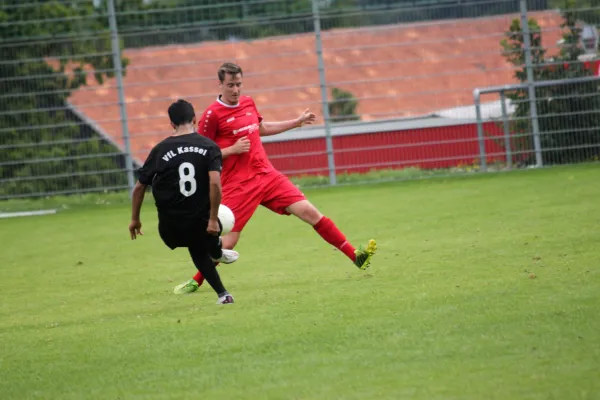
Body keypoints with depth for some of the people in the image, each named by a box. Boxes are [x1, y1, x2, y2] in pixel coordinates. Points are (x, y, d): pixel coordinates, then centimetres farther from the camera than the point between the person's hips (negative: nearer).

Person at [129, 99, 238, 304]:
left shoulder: (160, 150, 0)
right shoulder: (208, 146, -5)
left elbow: (139, 187, 3)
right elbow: (215, 183, -18)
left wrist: (135, 219, 15)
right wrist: (213, 218, -13)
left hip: (172, 229, 2)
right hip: (200, 222, -2)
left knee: (198, 252, 28)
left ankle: (222, 294, 27)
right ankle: (217, 253, 62)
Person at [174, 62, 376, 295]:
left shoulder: (248, 103, 11)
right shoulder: (213, 115, -9)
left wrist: (296, 122, 30)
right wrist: (232, 149, -17)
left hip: (267, 175, 5)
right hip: (237, 186, -5)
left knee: (309, 212, -6)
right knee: (228, 242, -8)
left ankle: (355, 257, -5)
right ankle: (196, 282, 14)